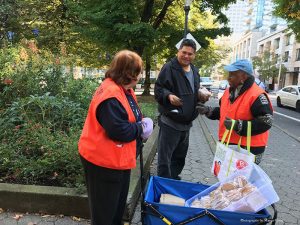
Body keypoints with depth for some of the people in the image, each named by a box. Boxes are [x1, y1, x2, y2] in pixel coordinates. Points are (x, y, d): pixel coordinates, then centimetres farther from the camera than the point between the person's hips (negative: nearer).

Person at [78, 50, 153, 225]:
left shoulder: (125, 89, 6)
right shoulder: (111, 95, -27)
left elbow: (130, 118, 16)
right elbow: (119, 130, -30)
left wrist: (142, 124, -4)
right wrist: (141, 129, -15)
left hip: (119, 158, 10)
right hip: (104, 160, -10)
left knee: (118, 201, 27)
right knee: (105, 206, 11)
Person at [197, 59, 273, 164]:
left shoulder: (257, 95, -19)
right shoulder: (229, 91, 8)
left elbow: (266, 122, -23)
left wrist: (238, 125, -30)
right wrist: (208, 110, 3)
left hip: (249, 149, -8)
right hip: (227, 144, 8)